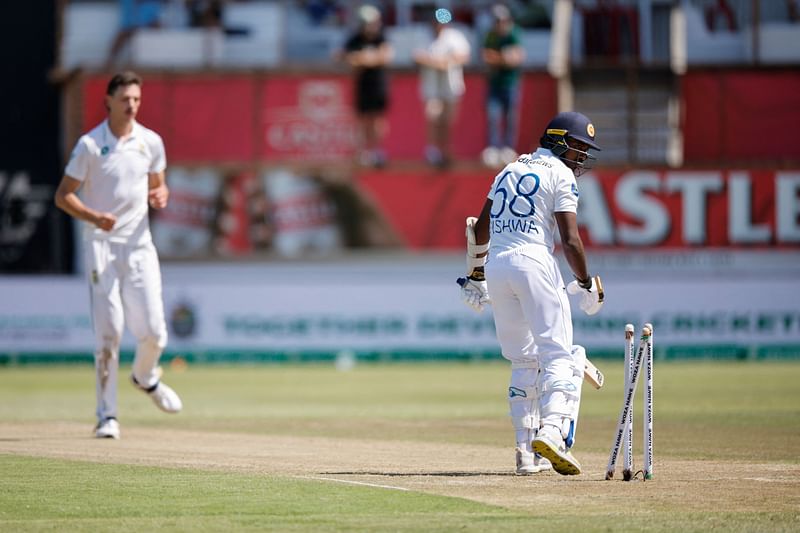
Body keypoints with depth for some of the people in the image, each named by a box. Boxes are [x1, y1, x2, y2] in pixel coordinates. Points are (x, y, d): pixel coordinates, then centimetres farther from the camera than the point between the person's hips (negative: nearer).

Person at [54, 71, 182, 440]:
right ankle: (107, 414, -3)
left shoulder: (151, 142, 6)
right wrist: (93, 216, -20)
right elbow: (63, 195, -3)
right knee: (108, 330, -9)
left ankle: (145, 377, 32)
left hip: (139, 244, 3)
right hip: (102, 245, -3)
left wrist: (161, 196, -6)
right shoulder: (90, 145, -5)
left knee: (153, 331, -2)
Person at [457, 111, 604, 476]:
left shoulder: (509, 170, 22)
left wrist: (476, 275, 27)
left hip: (495, 266, 7)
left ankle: (527, 451, 10)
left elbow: (480, 228, 21)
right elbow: (570, 239, -9)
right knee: (560, 355, -8)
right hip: (533, 260, -7)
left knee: (523, 361, 13)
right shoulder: (559, 175, -1)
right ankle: (553, 430, -30)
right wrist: (586, 284, 0)